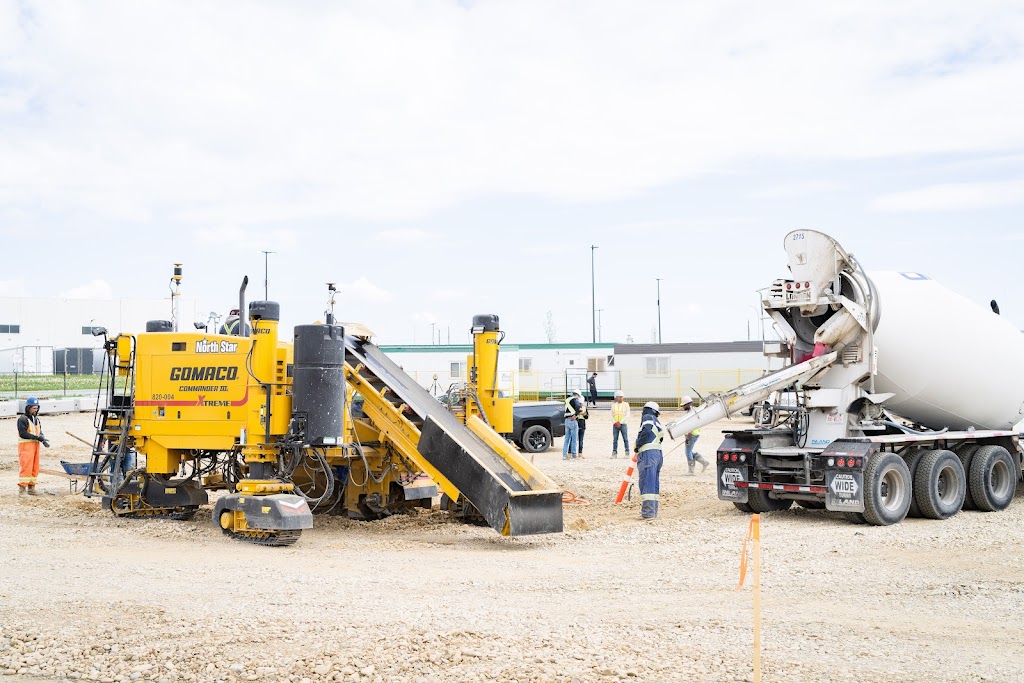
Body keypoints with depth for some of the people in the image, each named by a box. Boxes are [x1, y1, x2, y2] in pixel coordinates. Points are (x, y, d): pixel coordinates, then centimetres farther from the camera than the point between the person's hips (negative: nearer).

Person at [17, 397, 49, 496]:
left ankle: (31, 488, 15)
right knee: (26, 467, -13)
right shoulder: (22, 419, -7)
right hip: (26, 446, -8)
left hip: (36, 445, 8)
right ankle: (22, 488, -11)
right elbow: (23, 434, -16)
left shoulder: (37, 420, 19)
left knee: (35, 468, 8)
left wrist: (43, 440, -2)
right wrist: (37, 437, -20)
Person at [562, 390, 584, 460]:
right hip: (573, 420, -7)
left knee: (567, 438, 10)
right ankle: (574, 455, 3)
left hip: (567, 420, 7)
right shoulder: (575, 399, -6)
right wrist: (576, 415, -19)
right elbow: (577, 406, -26)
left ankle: (564, 455, 7)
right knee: (574, 439, 0)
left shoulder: (567, 400, 18)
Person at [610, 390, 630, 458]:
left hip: (623, 424, -2)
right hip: (615, 424, 2)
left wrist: (620, 422, -10)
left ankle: (627, 453, -5)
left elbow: (627, 416, -2)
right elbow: (611, 415, 9)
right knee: (615, 439, 1)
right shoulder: (613, 405, 13)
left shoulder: (626, 405, 5)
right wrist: (615, 422, -7)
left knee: (625, 438, -6)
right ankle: (614, 453, 4)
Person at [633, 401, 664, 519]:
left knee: (647, 484, -11)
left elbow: (646, 431, -16)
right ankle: (653, 512, 16)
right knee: (654, 485, 13)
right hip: (658, 454, 9)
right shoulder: (658, 424, 26)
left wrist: (637, 446, -6)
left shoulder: (647, 418, 2)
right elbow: (660, 438, 15)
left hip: (647, 453, -9)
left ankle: (648, 513, -15)